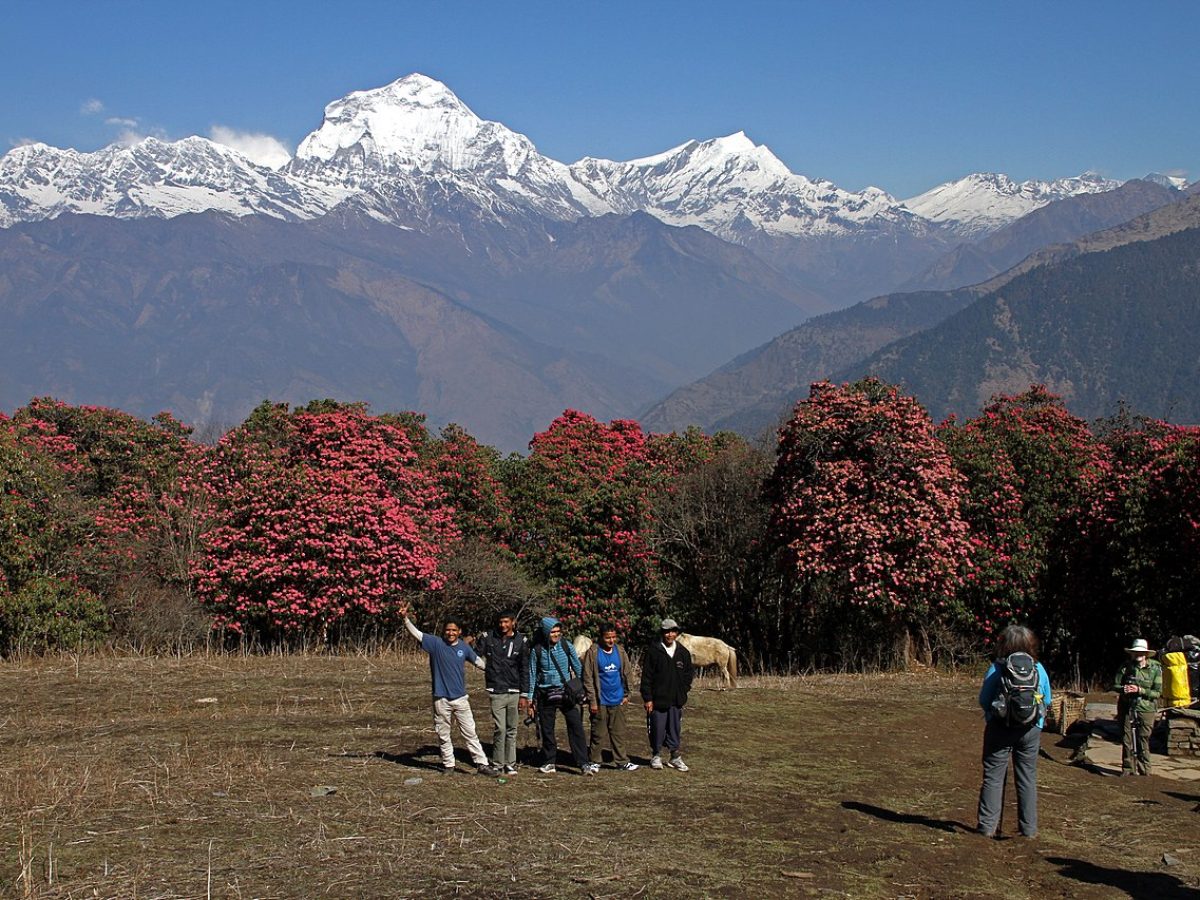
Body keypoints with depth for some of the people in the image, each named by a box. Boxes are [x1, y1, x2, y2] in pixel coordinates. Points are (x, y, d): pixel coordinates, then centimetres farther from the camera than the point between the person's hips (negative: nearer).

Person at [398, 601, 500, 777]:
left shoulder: (464, 647, 2)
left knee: (470, 733, 2)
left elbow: (477, 661, 19)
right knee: (443, 734, 9)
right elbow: (415, 633, -15)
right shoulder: (436, 644, -6)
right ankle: (448, 764, 23)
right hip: (441, 699, -1)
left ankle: (482, 764, 4)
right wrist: (405, 617, -29)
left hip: (460, 698, 1)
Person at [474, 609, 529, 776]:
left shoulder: (521, 641, 3)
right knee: (500, 729, -7)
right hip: (496, 692, -2)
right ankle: (497, 763, 4)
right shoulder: (488, 637, 0)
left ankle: (510, 763, 15)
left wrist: (523, 694, 5)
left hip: (514, 692, 2)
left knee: (512, 730, 6)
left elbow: (524, 669, 7)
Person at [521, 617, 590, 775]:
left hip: (566, 692, 0)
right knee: (547, 729, 7)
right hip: (546, 695, 0)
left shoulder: (566, 646, -1)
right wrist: (529, 697, 7)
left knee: (576, 726, -8)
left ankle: (583, 763, -6)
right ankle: (549, 762, 21)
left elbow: (577, 667, 9)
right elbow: (532, 675, 6)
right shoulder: (537, 650, -3)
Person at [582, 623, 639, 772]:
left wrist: (626, 694, 12)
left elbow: (626, 674, 14)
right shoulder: (593, 652, -8)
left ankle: (622, 761, 14)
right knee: (598, 734, 3)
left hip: (617, 700, 4)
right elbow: (588, 678, -7)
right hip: (600, 702, -4)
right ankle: (594, 762, 13)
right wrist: (592, 700, -9)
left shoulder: (620, 651, 5)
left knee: (619, 733, 8)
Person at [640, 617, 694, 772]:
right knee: (657, 729, 3)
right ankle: (656, 756, 18)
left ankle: (675, 757, 19)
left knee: (675, 729, 9)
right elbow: (646, 676, -7)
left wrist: (683, 691, 6)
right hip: (657, 699, -4)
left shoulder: (683, 652, 7)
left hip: (677, 700, 4)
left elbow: (689, 672, 17)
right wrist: (647, 698, -10)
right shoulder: (653, 651, -7)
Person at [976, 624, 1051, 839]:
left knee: (993, 777, 5)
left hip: (1000, 728, -2)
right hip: (1031, 730, 2)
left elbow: (984, 700, -5)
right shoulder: (1038, 669, -2)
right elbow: (1047, 701, 7)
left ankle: (988, 825, 4)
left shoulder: (996, 669, -10)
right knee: (1028, 778, 11)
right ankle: (1029, 828, 13)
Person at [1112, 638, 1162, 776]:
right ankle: (1128, 769, 16)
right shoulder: (1125, 667, 2)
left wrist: (1140, 690, -19)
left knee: (1143, 741, 0)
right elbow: (1115, 685, 6)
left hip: (1146, 709, -2)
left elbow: (1157, 692, -6)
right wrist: (1123, 689, -17)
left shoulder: (1155, 669, -4)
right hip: (1127, 708, 2)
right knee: (1127, 740, 5)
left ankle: (1144, 771, 12)